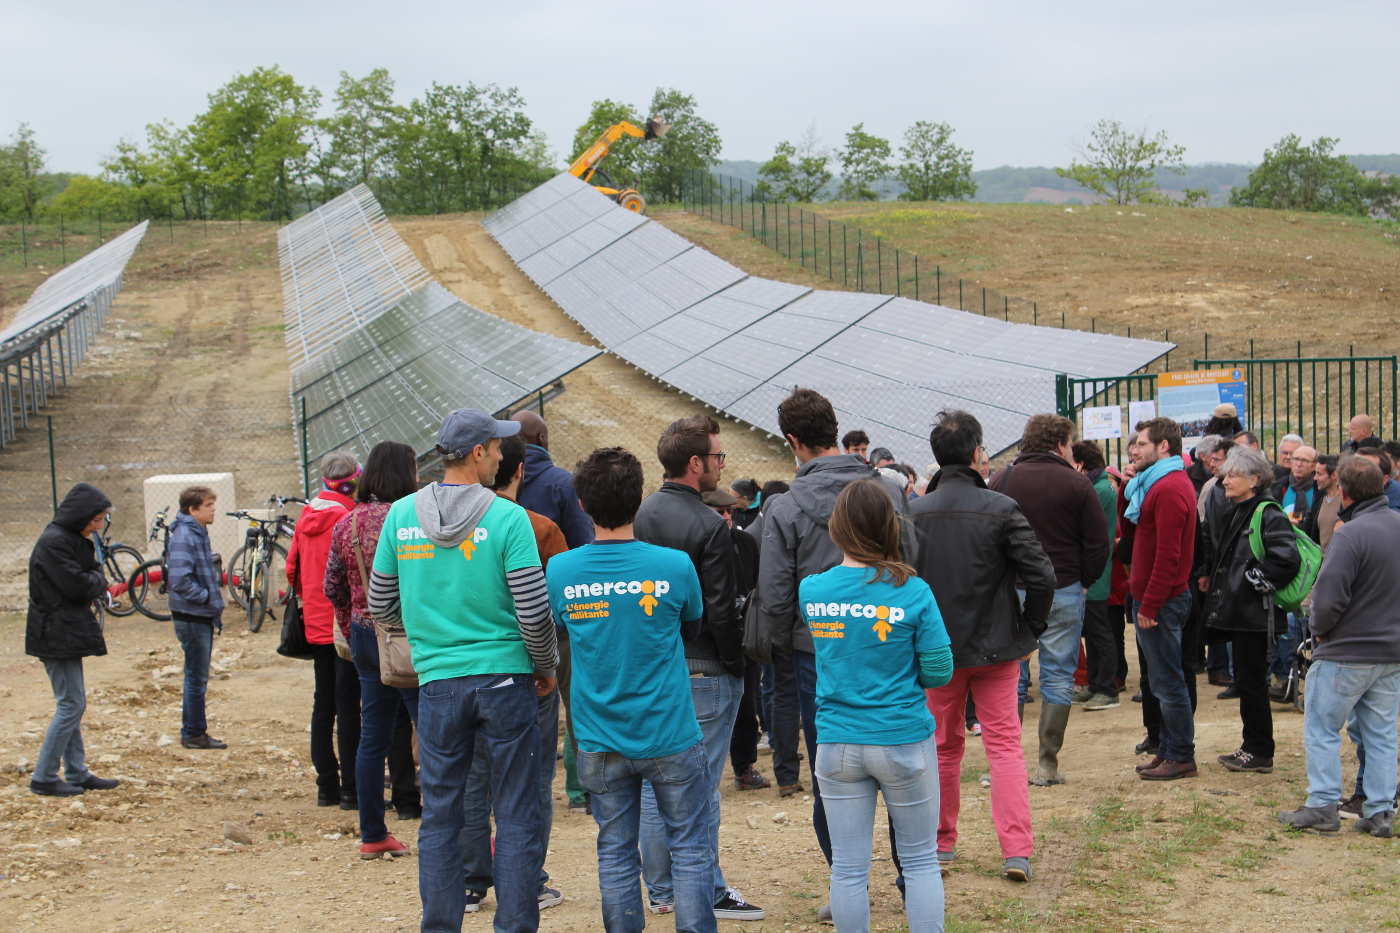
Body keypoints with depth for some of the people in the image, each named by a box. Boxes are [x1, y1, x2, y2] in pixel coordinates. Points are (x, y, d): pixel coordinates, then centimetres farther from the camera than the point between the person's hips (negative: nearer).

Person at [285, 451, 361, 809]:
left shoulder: (306, 518, 8)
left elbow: (292, 568, 14)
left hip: (316, 625, 8)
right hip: (346, 625, -7)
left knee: (323, 703, 12)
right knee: (348, 705, -4)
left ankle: (326, 786, 17)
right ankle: (351, 789, -2)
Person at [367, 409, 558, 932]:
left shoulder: (402, 515, 2)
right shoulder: (507, 517, -9)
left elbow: (381, 606, 10)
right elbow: (533, 610, -10)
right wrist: (545, 667, 7)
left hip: (437, 682, 3)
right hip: (504, 678, -3)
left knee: (440, 817, 11)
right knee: (516, 817, 5)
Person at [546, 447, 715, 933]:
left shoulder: (560, 571, -7)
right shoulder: (674, 566, -12)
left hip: (601, 742, 2)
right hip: (670, 736, -2)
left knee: (615, 852, 11)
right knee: (690, 848, 7)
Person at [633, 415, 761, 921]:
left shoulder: (641, 514, 5)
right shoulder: (709, 526, -16)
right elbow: (721, 610, -16)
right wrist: (736, 665, -5)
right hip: (703, 670, -7)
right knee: (699, 784, 0)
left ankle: (660, 890, 20)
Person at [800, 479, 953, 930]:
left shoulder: (810, 591, -4)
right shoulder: (911, 591, -13)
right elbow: (939, 672, -8)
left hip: (836, 745, 2)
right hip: (903, 740, -2)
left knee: (848, 868, 9)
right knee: (920, 861, 12)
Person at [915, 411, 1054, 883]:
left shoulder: (914, 513, -7)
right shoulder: (1001, 509, -13)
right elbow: (1041, 577, -15)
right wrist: (1029, 626, 1)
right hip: (996, 648, -2)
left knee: (944, 745, 17)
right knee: (1005, 745, 5)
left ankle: (941, 842, 24)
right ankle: (1016, 850, -4)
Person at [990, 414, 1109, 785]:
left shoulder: (1001, 481, 3)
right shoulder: (1076, 484, -5)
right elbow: (1098, 543, -4)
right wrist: (1084, 582, 9)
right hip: (1064, 591, -2)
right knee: (1058, 677, 5)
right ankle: (1048, 765, 4)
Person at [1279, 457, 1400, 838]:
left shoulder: (1351, 535, -21)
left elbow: (1329, 597, -22)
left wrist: (1320, 629, -3)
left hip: (1346, 655, -7)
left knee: (1321, 729, 5)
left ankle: (1322, 807, 5)